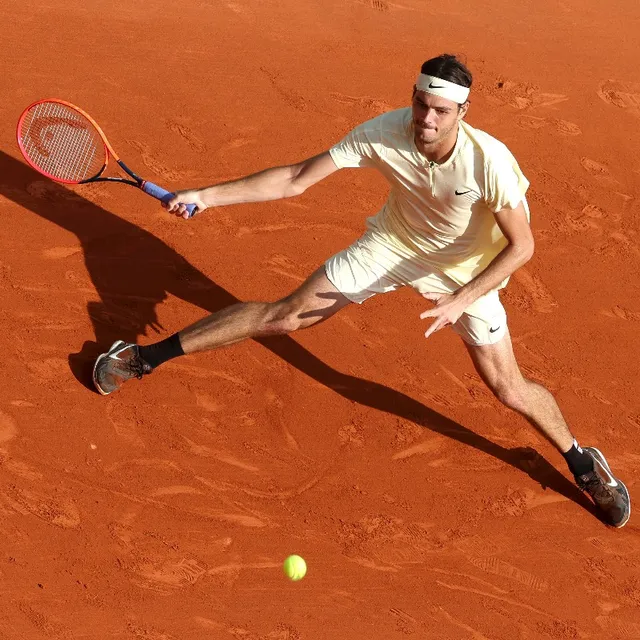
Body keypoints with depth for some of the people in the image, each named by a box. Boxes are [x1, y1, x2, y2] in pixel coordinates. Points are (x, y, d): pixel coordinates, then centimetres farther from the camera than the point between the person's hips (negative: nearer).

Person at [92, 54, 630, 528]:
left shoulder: (489, 160, -34)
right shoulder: (384, 132, -28)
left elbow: (521, 245, -23)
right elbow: (296, 179, -21)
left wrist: (460, 301, -30)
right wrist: (208, 196, -24)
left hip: (465, 271, -1)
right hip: (393, 244, 2)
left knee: (508, 388, -4)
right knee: (286, 314, -3)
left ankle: (581, 460, 25)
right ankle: (146, 357, 9)